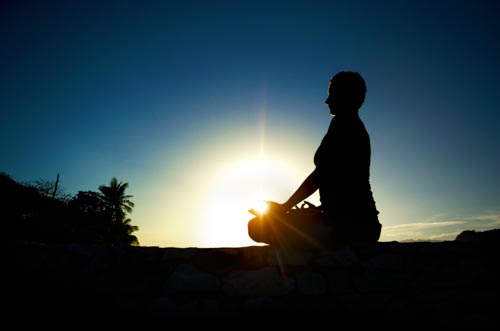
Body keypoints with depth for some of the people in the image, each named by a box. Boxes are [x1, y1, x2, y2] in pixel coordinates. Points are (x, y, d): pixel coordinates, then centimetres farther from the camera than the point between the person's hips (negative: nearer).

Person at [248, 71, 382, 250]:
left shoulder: (342, 123, -9)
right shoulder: (358, 128, 20)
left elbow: (320, 175, -15)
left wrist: (284, 207, -6)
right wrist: (320, 208, 26)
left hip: (346, 224, -10)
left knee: (257, 226, -12)